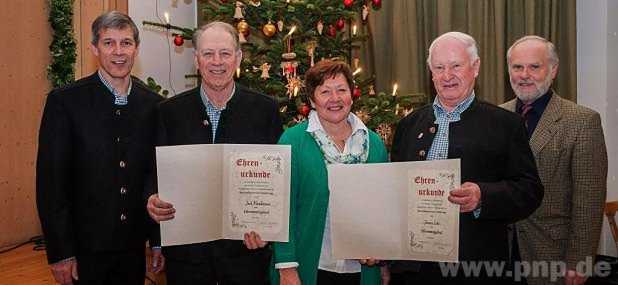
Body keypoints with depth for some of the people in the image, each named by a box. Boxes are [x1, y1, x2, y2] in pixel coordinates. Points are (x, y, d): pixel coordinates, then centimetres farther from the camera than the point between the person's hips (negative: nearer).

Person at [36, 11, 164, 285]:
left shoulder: (153, 104, 2)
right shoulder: (64, 101, -8)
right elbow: (50, 180, -9)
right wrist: (60, 252, -10)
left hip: (135, 246, 3)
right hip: (84, 246, -3)